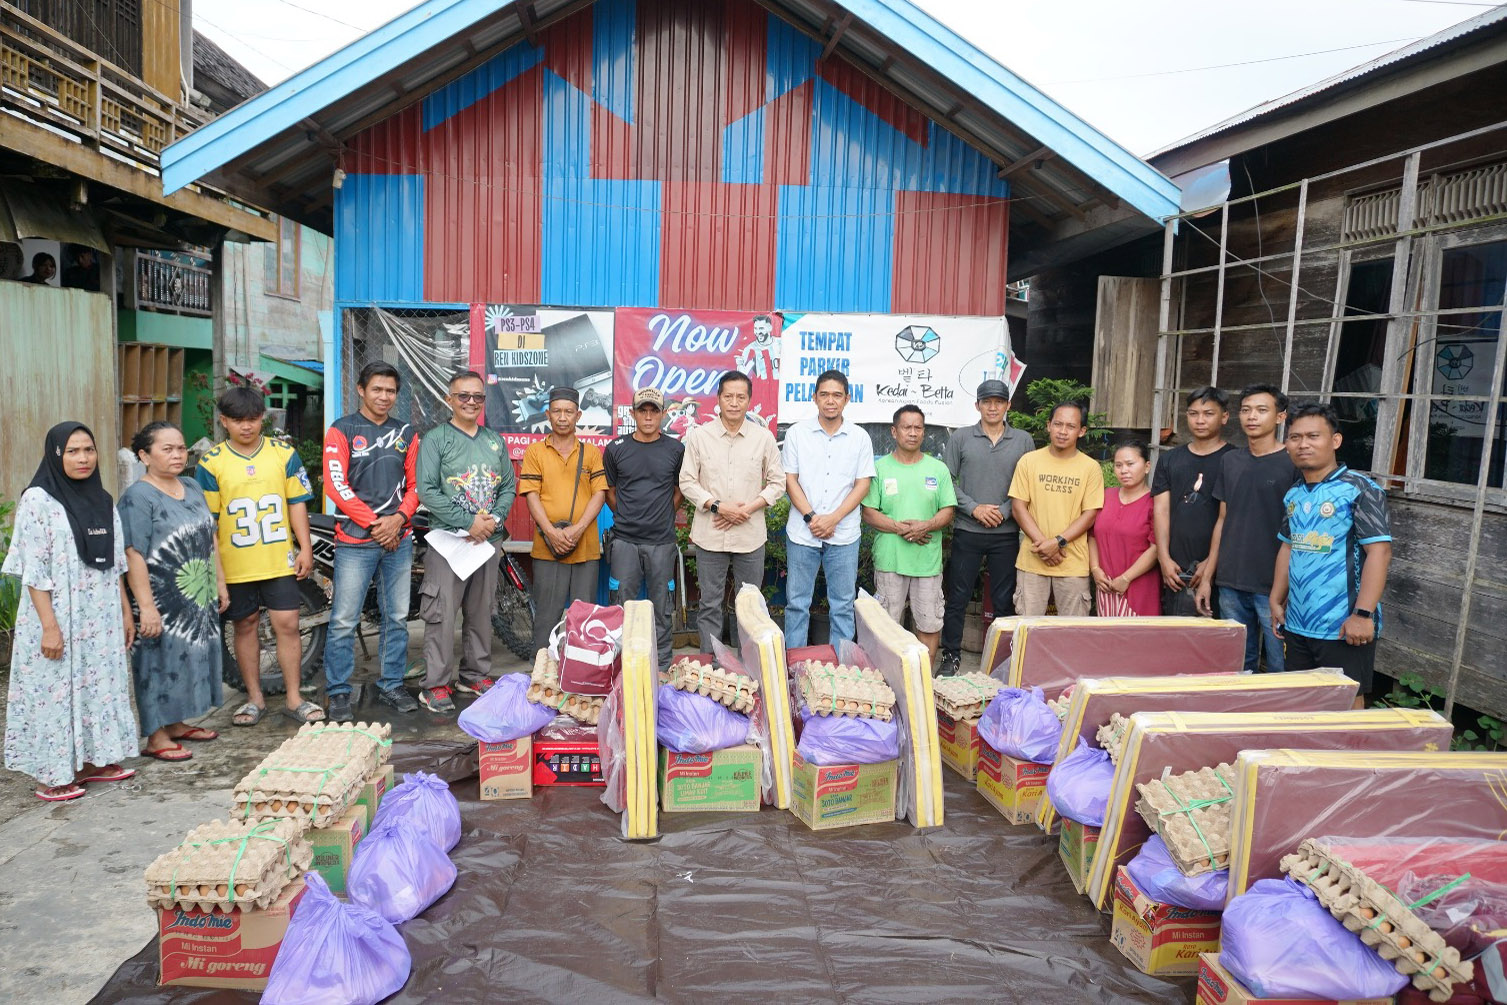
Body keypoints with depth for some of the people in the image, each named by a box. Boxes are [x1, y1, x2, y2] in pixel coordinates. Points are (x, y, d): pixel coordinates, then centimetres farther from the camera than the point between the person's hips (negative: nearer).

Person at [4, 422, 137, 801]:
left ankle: (93, 759, 25)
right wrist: (49, 626, -17)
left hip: (101, 618, 6)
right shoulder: (38, 500, -10)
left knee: (100, 687, 12)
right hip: (58, 618, -6)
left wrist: (126, 612, 11)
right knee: (57, 691, 2)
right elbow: (33, 570, -13)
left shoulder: (103, 501, 8)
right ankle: (55, 774, 13)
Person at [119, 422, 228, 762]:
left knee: (191, 657, 15)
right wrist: (147, 607, -22)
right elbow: (133, 556, -19)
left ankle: (177, 723, 30)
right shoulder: (138, 497, -14)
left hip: (199, 600, 8)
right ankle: (156, 737, 12)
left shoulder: (193, 488, 10)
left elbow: (210, 540, 17)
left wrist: (220, 583, 15)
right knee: (162, 662, 1)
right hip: (163, 603, -8)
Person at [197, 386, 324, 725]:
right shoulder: (211, 463, -2)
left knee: (287, 624, -1)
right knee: (245, 625, 11)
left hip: (279, 560, 0)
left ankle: (293, 699, 11)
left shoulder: (284, 454, 2)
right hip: (235, 565, 0)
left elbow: (297, 503, 5)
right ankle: (254, 698, 24)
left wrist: (305, 548, 0)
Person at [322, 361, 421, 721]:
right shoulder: (342, 430, 0)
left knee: (397, 618, 9)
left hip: (399, 539, 4)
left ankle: (391, 686, 21)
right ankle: (339, 694, 9)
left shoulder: (405, 433, 12)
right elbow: (337, 485, -7)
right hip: (355, 541, -4)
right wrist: (373, 523, -12)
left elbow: (414, 484, 11)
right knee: (344, 621, -2)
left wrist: (398, 519, -6)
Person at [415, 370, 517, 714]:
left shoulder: (495, 441, 13)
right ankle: (435, 684, 4)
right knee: (442, 613, -5)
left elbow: (509, 486, 12)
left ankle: (475, 674, 26)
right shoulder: (435, 439, -2)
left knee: (481, 611, 13)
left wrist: (493, 519, -7)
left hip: (489, 540, 5)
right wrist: (468, 521, -16)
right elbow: (426, 490, -11)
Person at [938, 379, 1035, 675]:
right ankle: (951, 657, 14)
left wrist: (1004, 511, -10)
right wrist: (974, 508, -11)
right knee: (958, 598, 3)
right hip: (967, 531, -1)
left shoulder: (1023, 441, 6)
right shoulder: (960, 438, 4)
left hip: (1007, 533, 1)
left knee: (1004, 601, 7)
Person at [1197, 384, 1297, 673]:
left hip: (1274, 586, -5)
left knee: (1281, 671, 0)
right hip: (1231, 584, 5)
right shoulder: (1230, 461, 10)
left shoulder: (1292, 463, -5)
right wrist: (1207, 578, 12)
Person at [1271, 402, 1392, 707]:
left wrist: (1363, 614, -21)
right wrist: (1276, 602, 15)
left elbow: (1379, 552, -16)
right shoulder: (1293, 496, 10)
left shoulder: (1360, 490, -11)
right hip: (1297, 625, 7)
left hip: (1344, 629, -7)